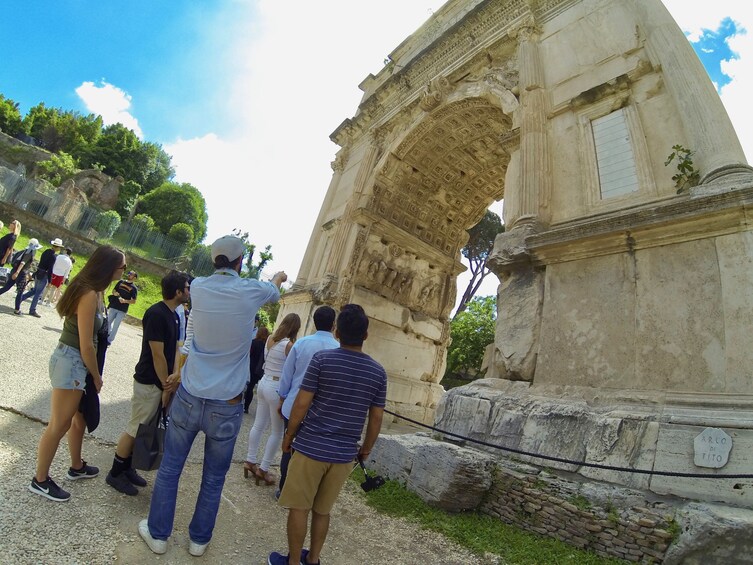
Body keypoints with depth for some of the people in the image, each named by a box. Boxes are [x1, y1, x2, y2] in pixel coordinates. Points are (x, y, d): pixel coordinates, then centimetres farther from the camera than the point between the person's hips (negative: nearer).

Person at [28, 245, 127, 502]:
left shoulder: (93, 290, 6)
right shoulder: (89, 295, -23)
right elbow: (86, 346, -19)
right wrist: (96, 376, -9)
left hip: (77, 363, 10)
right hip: (70, 362, -10)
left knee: (79, 417, 22)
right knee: (59, 425, 5)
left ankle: (76, 467, 40)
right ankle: (40, 480, 23)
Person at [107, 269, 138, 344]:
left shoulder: (134, 288, -4)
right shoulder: (121, 282, 7)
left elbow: (133, 301, -6)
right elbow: (113, 290, 17)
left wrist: (125, 301, -23)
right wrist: (114, 293, -6)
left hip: (122, 310, -4)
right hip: (113, 307, 4)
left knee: (115, 326, 0)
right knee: (108, 322, 14)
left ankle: (110, 340, 11)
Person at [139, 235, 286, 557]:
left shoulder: (198, 287, -5)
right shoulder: (251, 291, -10)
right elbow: (274, 292, 14)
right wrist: (278, 278, 37)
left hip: (188, 397, 2)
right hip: (227, 406, -2)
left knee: (169, 468, 19)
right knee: (214, 478, 17)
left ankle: (157, 533, 35)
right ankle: (199, 539, 34)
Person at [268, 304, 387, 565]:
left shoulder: (322, 359, -12)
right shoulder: (378, 372, -3)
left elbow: (301, 404, -9)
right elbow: (376, 419, 3)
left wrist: (289, 435, 5)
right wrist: (366, 448, 17)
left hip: (311, 446, -3)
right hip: (344, 453, 4)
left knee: (299, 508, 14)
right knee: (322, 510, 20)